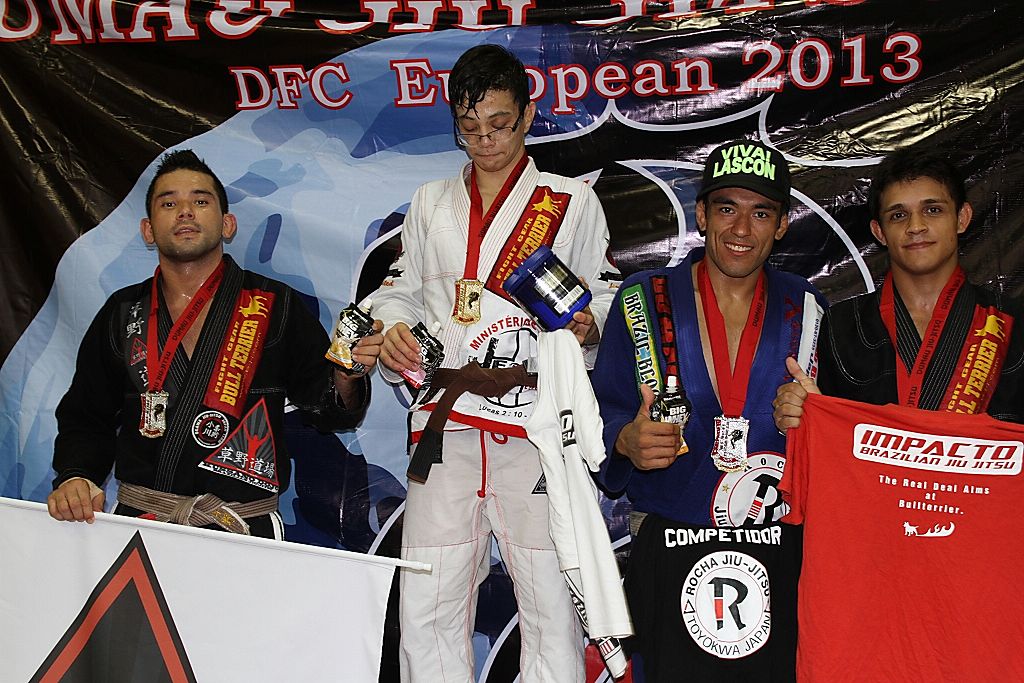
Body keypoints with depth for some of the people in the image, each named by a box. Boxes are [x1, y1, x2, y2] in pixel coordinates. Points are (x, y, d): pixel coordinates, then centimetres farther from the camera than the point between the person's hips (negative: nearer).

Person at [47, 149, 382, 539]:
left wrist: (344, 378, -16)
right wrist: (74, 477, -2)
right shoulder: (121, 314, 13)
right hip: (137, 529, 1)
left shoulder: (276, 307, 5)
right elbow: (85, 419, 18)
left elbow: (326, 411, 6)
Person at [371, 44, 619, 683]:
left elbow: (608, 296, 10)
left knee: (551, 602, -5)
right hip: (446, 420, 3)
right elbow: (399, 292, 23)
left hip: (536, 422, -3)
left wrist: (587, 325, -11)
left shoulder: (572, 201, 10)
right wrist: (391, 334, 2)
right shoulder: (431, 203, 19)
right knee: (426, 606, 2)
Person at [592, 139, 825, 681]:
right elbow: (604, 414, 1)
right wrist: (628, 442, -21)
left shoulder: (803, 309, 7)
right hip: (668, 549, -1)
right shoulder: (643, 300, 2)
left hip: (781, 553, 2)